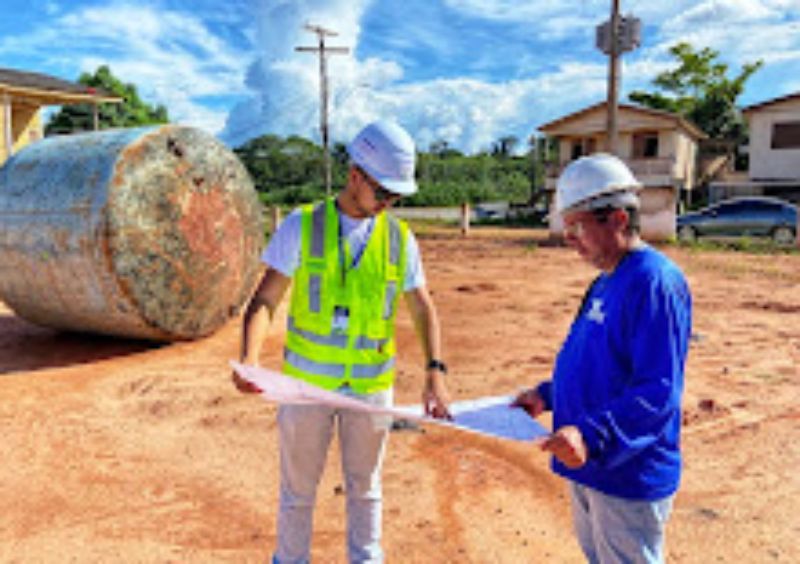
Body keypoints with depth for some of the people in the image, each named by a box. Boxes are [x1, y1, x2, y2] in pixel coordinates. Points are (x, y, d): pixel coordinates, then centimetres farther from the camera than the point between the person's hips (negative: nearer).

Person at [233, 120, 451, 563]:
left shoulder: (399, 238, 1)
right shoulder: (302, 227, -7)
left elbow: (423, 309, 1)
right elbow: (265, 301, -9)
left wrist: (434, 372, -13)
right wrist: (249, 357, -26)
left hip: (372, 386, 2)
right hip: (307, 382, -2)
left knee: (365, 487, 18)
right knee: (298, 488, 13)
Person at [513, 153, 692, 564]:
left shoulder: (655, 283, -22)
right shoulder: (606, 282, 9)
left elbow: (658, 393, -28)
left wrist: (592, 437, -37)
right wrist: (547, 395, 15)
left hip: (629, 478, -9)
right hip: (589, 469, 9)